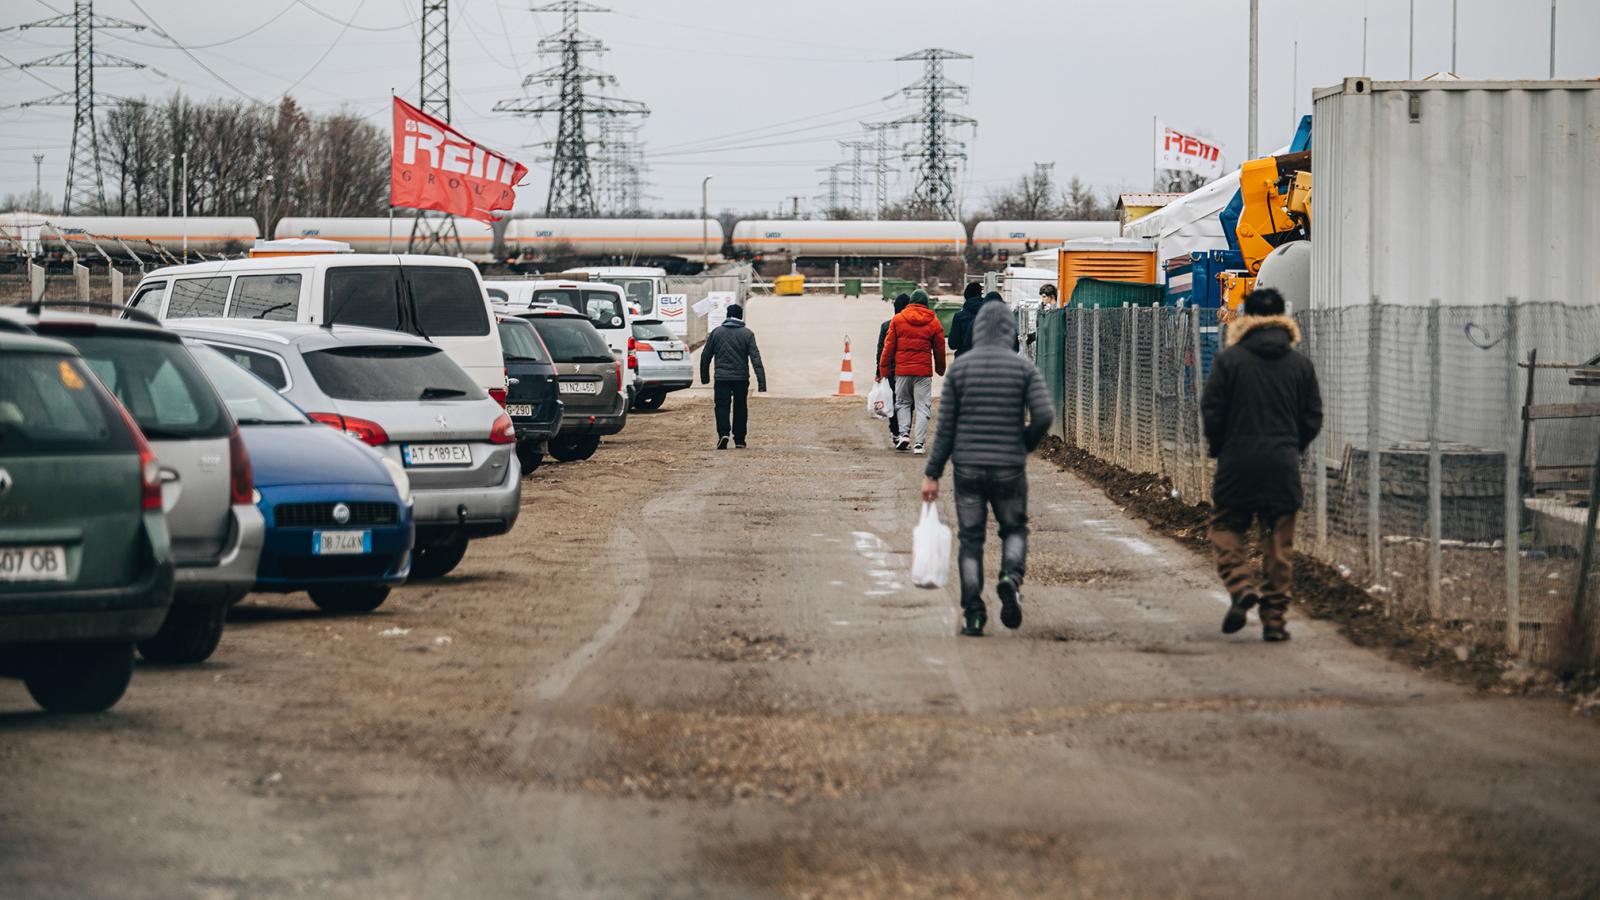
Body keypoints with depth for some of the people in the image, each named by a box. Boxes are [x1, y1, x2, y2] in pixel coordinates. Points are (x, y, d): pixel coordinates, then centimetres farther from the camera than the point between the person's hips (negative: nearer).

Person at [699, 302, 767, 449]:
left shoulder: (716, 332, 3)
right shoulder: (747, 334, -1)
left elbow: (705, 356, 8)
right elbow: (755, 358, -8)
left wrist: (705, 377, 21)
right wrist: (761, 382, -10)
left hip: (722, 378, 0)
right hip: (741, 377, 0)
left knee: (722, 406, -1)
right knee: (740, 409, 13)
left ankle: (724, 433, -25)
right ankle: (739, 440, 17)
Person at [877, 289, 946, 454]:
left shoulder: (897, 320, 1)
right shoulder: (933, 322, 2)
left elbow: (889, 346, 1)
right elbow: (939, 349, 8)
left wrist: (883, 369, 7)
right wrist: (940, 369, 22)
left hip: (902, 370, 0)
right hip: (924, 371, 0)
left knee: (902, 403, 17)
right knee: (923, 406, 3)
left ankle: (904, 433, 0)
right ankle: (919, 443, -3)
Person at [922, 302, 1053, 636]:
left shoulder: (960, 367, -1)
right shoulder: (1024, 368, -3)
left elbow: (945, 427, -1)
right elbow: (1044, 414, -13)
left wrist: (932, 474, 3)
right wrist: (1025, 445, 7)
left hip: (968, 468, 0)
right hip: (1009, 470, 0)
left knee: (971, 540, 8)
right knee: (1014, 530, 19)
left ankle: (973, 616, 2)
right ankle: (1011, 577, -11)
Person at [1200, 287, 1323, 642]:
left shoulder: (1229, 359, -4)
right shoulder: (1300, 364, 4)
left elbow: (1211, 411, -6)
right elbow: (1313, 418, 6)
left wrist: (1218, 447, 10)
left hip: (1237, 463, -2)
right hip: (1283, 466, 2)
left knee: (1227, 527, 13)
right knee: (1279, 541, 7)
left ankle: (1241, 585, -12)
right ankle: (1274, 618, 6)